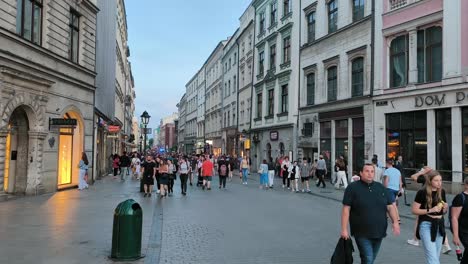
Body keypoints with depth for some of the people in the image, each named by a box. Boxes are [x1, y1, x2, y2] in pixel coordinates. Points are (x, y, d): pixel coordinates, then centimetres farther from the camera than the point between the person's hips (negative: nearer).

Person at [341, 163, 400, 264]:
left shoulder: (381, 187, 9)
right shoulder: (353, 187, -6)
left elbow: (390, 206, 10)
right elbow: (346, 209, -8)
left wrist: (395, 222, -4)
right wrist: (344, 229, -12)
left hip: (379, 232, 5)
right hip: (362, 233, -5)